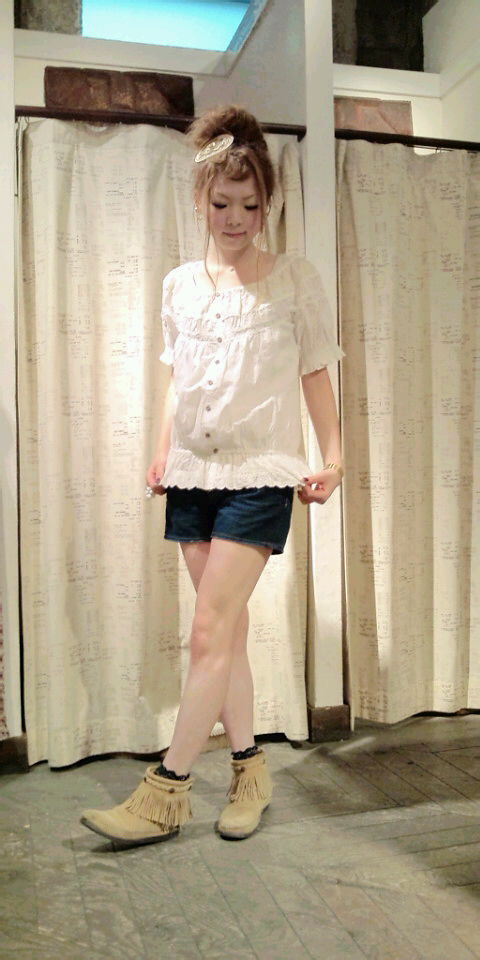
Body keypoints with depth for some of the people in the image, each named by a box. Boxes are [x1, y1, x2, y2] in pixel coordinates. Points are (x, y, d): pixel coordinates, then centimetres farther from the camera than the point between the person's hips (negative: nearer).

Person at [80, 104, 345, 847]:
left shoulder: (296, 280, 2)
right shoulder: (179, 285, 12)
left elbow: (316, 375, 3)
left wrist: (333, 457, -3)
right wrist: (162, 451, 8)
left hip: (260, 475, -4)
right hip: (194, 474, 5)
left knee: (210, 632, -8)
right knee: (227, 627, 9)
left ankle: (166, 793, 3)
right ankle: (250, 769, 23)